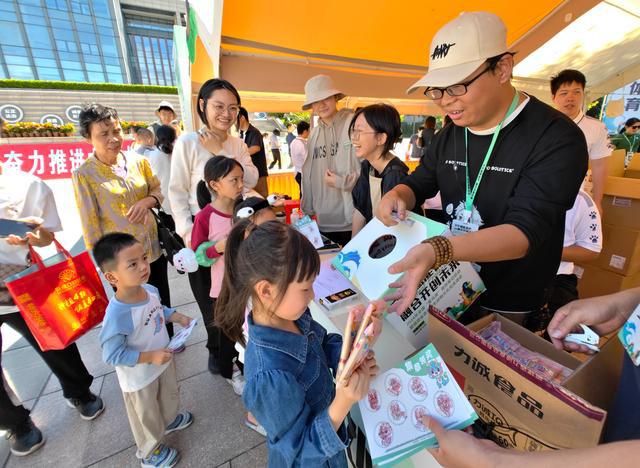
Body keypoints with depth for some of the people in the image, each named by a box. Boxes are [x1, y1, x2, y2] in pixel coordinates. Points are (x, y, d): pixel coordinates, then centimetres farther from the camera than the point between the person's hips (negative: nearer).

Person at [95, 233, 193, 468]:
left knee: (170, 394, 32)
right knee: (147, 416, 22)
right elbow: (112, 355, -28)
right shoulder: (117, 315, -38)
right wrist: (151, 357, -29)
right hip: (139, 378, -6)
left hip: (163, 361, 6)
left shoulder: (150, 290, -17)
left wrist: (179, 317, -8)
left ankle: (169, 419, 64)